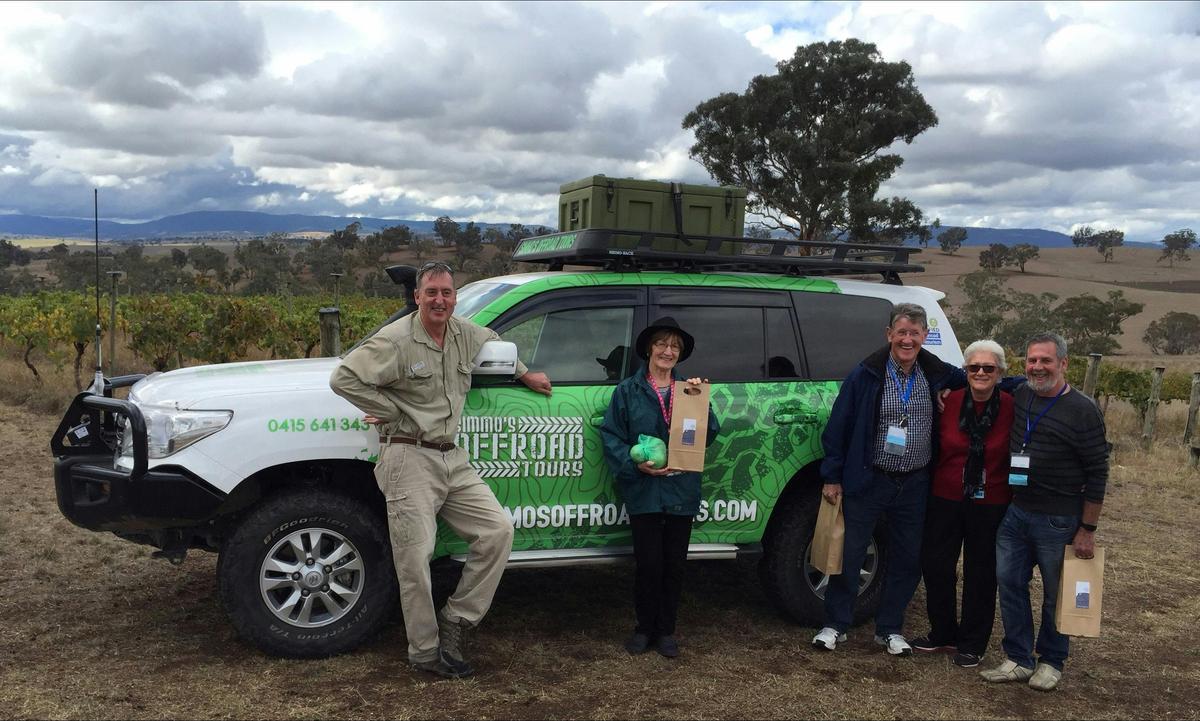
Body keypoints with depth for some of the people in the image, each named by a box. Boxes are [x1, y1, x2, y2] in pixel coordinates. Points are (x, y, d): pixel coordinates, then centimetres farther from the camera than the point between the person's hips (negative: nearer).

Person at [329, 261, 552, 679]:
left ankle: (457, 621, 11)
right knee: (415, 559, -4)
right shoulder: (396, 341, -11)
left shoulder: (465, 335, 9)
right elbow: (342, 378, -14)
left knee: (498, 531, 0)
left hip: (453, 459, 7)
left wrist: (525, 375, 29)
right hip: (409, 460, -6)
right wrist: (392, 412, -11)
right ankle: (425, 652, 12)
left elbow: (494, 342, 33)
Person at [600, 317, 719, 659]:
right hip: (644, 492, -2)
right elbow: (611, 437, -2)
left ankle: (665, 630, 24)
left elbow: (709, 436, 4)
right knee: (649, 564, -1)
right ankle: (644, 628, 19)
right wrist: (636, 464, -16)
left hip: (681, 491, 3)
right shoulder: (629, 390, 3)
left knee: (674, 566, 8)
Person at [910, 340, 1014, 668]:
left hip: (989, 504, -2)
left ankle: (972, 644, 25)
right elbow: (936, 447, 4)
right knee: (935, 566, 8)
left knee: (980, 573, 9)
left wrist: (1017, 500, -7)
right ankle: (943, 633, 29)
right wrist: (929, 487, 2)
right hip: (945, 499, 2)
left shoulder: (1010, 408, -9)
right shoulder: (951, 401, -3)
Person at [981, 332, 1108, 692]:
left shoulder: (1083, 411, -12)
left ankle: (1051, 662, 25)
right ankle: (1019, 660, 21)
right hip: (1016, 512, 5)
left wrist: (1087, 530, -10)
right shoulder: (1018, 396, 3)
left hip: (1058, 522, -5)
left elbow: (1097, 474, -10)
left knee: (1056, 594, 8)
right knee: (1009, 583, 8)